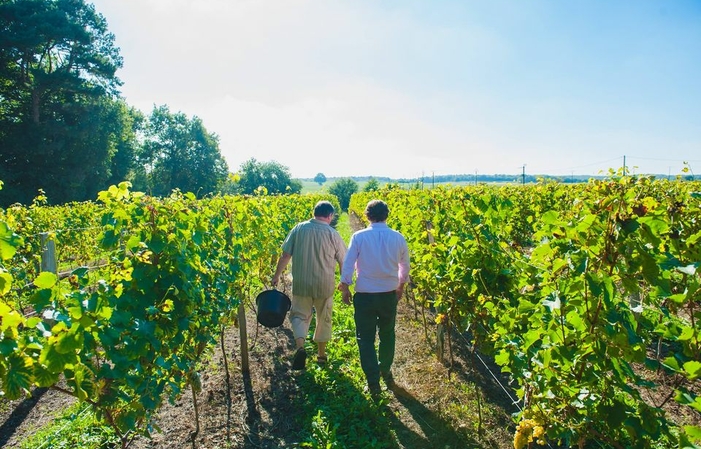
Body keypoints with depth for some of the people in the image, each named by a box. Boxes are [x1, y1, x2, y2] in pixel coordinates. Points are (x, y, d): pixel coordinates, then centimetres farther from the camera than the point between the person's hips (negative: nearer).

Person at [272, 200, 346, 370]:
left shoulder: (299, 228, -3)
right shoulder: (333, 234, -6)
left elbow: (285, 255, -2)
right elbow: (343, 262, 0)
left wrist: (277, 276, 10)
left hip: (301, 283, 0)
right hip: (325, 284, 0)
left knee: (300, 315, 13)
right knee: (324, 318, 17)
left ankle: (300, 347, -12)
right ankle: (321, 354, 29)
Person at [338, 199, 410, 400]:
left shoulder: (359, 236, -11)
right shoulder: (398, 237, -3)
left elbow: (348, 264, -9)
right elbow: (405, 266, 8)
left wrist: (345, 287, 4)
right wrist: (401, 286, 24)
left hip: (365, 295, -3)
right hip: (389, 294, 3)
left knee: (366, 339, 8)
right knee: (387, 334, 22)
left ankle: (373, 383, 8)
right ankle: (385, 372, 38)